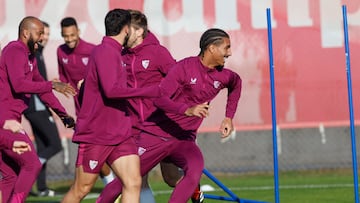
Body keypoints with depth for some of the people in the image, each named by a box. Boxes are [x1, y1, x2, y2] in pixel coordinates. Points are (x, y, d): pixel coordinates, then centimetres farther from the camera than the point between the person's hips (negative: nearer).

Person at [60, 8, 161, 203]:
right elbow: (111, 90, -27)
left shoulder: (113, 52, 13)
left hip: (120, 135, 8)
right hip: (96, 136, -8)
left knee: (133, 182, -7)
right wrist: (151, 91, -25)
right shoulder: (104, 52, -15)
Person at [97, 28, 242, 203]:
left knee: (195, 168, -28)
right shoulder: (185, 67, -15)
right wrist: (187, 110, -39)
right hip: (157, 135, -4)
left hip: (184, 139, 4)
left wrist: (228, 118, 20)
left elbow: (236, 83, 28)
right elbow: (159, 97, -23)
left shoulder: (222, 76, 2)